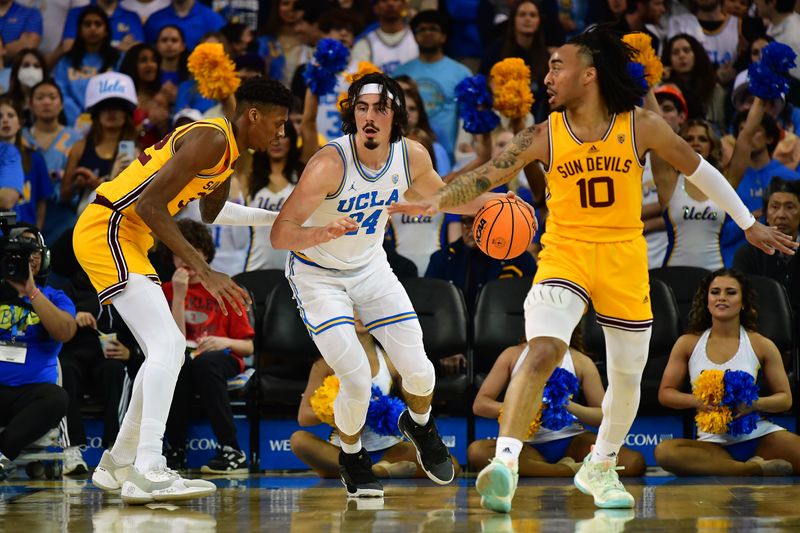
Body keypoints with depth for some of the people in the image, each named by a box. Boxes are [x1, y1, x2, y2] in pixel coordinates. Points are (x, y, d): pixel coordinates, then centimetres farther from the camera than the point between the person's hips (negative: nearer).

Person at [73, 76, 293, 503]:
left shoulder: (228, 148, 15)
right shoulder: (211, 140, -17)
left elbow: (211, 211, 34)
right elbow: (150, 205, -24)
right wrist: (204, 272, -24)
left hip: (125, 237, 11)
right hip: (106, 231, -11)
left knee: (168, 351, 15)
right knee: (167, 345, -20)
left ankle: (118, 464, 22)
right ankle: (148, 472, -28)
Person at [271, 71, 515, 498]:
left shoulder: (412, 156, -13)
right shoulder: (330, 164, -31)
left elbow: (436, 193, 12)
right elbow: (279, 234, -34)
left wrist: (487, 203, -2)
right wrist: (326, 232, -53)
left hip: (370, 267, 5)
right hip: (318, 275, -5)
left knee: (419, 371, 1)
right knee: (357, 381, -16)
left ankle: (419, 424, 38)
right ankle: (351, 457, 17)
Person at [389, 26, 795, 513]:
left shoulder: (641, 127, -6)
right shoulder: (543, 136, -5)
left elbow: (699, 170, 6)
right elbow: (485, 178, -11)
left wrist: (749, 224, 13)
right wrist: (437, 202, -30)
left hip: (625, 260, 2)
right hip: (565, 254, -2)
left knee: (627, 378, 13)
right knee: (543, 351, -27)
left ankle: (600, 468, 38)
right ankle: (505, 463, -32)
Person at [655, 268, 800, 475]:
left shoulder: (761, 346, 6)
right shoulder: (688, 344, 8)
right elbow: (665, 393, 10)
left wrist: (756, 404, -14)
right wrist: (696, 401, -11)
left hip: (759, 435, -2)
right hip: (713, 441, 2)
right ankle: (755, 470, -30)